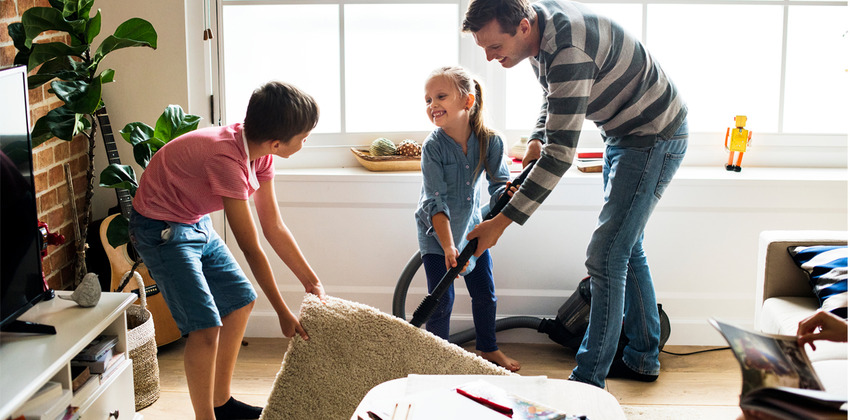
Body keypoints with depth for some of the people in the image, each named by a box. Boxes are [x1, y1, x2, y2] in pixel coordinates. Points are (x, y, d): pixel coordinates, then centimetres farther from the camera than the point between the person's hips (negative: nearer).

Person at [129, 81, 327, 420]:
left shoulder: (259, 152, -8)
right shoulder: (227, 159, -34)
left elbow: (274, 228, 1)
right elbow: (251, 249, -28)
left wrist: (312, 281, 4)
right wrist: (283, 313, -20)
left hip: (197, 224, 10)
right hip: (161, 230, -9)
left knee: (240, 300, 15)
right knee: (206, 326, -16)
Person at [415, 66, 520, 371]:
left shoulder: (490, 142, -16)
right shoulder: (433, 146, -23)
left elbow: (499, 184, -11)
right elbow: (436, 202, -26)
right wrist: (448, 247, -35)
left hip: (471, 226, 4)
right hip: (436, 233, -3)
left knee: (485, 293, 12)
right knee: (442, 300, -4)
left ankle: (488, 349, 33)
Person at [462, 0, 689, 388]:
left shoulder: (569, 50, -35)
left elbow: (561, 155, -35)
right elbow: (553, 95, 16)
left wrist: (502, 221, -33)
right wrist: (536, 140, 0)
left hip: (655, 137, -10)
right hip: (624, 134, 10)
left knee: (606, 256, -13)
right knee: (625, 247, 17)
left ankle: (587, 382, -6)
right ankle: (642, 359, 31)